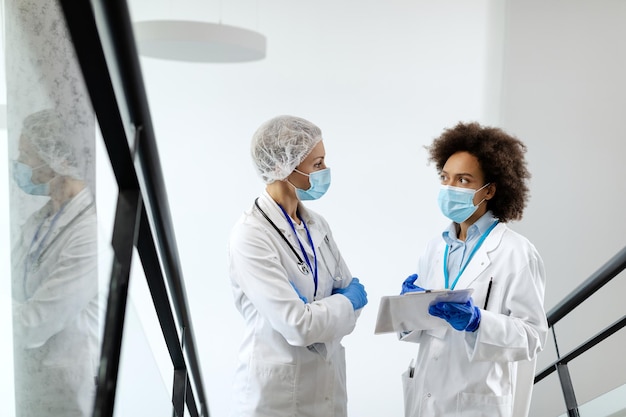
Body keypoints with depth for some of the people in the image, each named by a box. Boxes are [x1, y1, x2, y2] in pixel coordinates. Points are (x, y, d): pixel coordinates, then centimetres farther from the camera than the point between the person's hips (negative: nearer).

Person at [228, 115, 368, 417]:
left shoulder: (316, 224, 2)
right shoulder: (251, 236, -20)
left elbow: (349, 290, 6)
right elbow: (298, 325, -24)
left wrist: (318, 312, -13)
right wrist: (348, 302, -8)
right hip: (278, 392, -6)